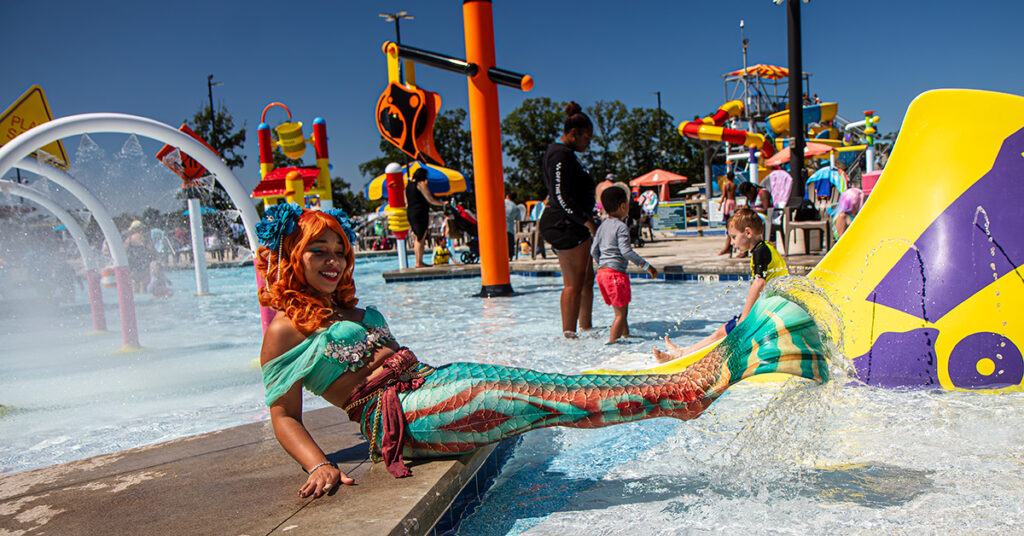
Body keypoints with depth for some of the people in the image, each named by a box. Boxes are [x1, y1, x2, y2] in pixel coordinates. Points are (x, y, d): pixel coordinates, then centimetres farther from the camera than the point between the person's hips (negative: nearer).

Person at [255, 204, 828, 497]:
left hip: (430, 379, 7)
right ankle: (690, 390, -27)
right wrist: (319, 466, -18)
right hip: (396, 416, -7)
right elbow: (284, 417, -4)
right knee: (537, 399, -22)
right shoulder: (286, 329, 1)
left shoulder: (355, 311, 24)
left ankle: (694, 381, -21)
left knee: (544, 384, -13)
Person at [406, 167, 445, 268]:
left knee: (417, 238, 12)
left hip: (410, 213, 8)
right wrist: (442, 203, 0)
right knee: (421, 239, -6)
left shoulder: (407, 185, 15)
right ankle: (419, 262, -8)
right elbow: (430, 200, -10)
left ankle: (418, 261, 13)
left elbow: (406, 203, 18)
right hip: (420, 213, -8)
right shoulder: (421, 184, -8)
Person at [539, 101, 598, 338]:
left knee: (587, 278, 15)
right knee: (574, 283, -9)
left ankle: (585, 328, 24)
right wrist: (587, 221, -22)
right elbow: (561, 198, -22)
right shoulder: (561, 155, -14)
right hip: (565, 224, -11)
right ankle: (569, 333, -5)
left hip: (572, 224, 11)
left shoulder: (566, 154, 19)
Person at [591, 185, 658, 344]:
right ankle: (612, 341, -8)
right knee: (621, 312, -4)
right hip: (616, 273, -9)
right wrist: (646, 265, -15)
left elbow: (594, 251, 15)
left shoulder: (602, 226, 14)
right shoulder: (621, 227, -10)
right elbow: (625, 251, -19)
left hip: (601, 272, 9)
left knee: (620, 310, 21)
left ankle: (626, 335, 32)